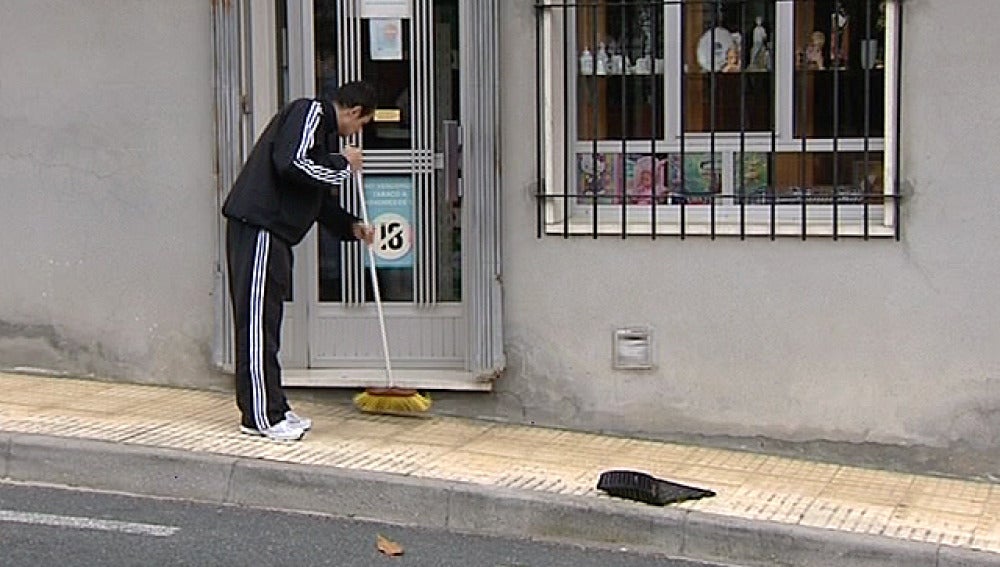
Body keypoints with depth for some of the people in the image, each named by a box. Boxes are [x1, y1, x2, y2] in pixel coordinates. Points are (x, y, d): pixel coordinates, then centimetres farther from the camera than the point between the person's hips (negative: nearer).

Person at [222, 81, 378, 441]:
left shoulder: (323, 129, 24)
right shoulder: (309, 113, -6)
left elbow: (320, 200, 31)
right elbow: (292, 164, -23)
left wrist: (351, 226, 21)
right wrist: (343, 165, -10)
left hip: (273, 232, 10)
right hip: (257, 226, -10)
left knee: (267, 322, 12)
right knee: (257, 321, -7)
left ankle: (273, 409, 19)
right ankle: (261, 417, -4)